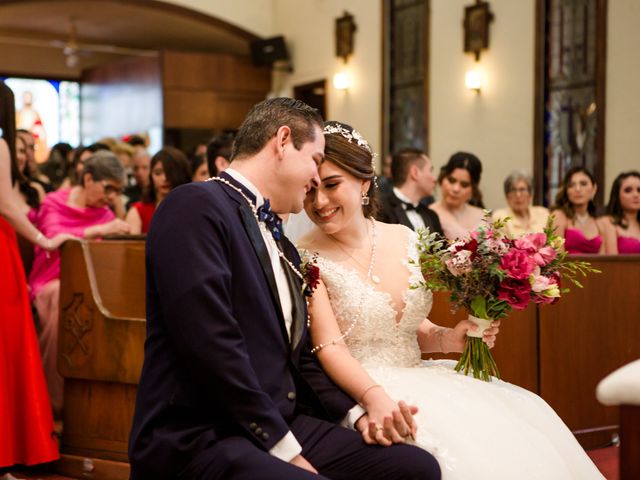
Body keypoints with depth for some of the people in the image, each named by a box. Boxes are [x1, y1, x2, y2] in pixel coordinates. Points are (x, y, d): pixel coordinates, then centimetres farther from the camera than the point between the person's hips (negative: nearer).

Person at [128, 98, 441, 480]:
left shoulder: (283, 248, 19)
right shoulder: (196, 206, -10)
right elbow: (212, 346, -18)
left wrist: (355, 414, 5)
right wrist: (282, 448, -14)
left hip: (280, 428, 9)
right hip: (200, 442, -9)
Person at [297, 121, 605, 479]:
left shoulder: (405, 240, 7)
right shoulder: (306, 260, -7)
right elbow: (330, 346, -17)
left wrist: (447, 339, -3)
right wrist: (375, 397, -33)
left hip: (418, 378, 6)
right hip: (355, 391, -6)